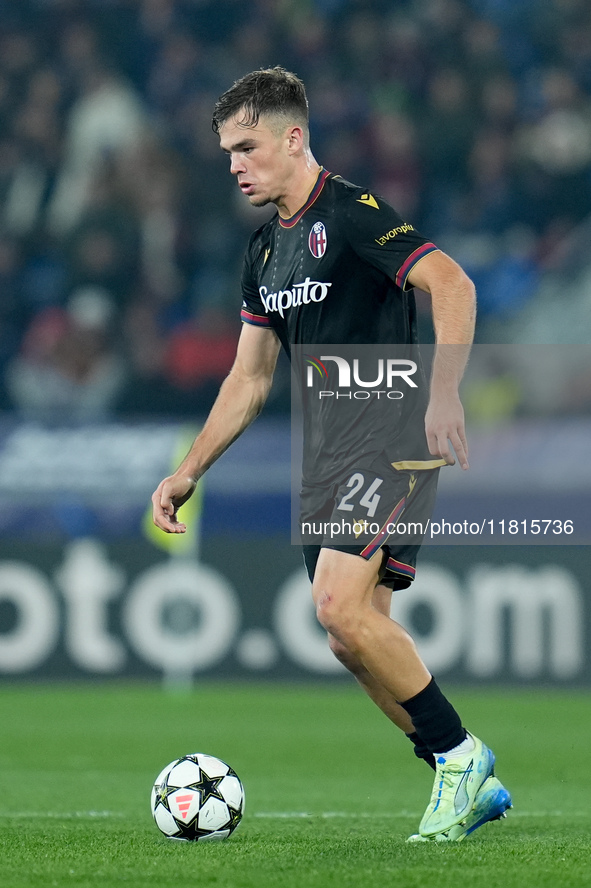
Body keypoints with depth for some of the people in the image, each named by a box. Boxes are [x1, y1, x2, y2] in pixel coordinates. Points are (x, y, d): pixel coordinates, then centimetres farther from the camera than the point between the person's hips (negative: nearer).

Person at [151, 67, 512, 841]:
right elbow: (250, 377, 22)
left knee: (342, 608, -22)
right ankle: (469, 787, 14)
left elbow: (451, 284, -22)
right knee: (353, 640, 5)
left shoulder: (352, 216, -11)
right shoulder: (265, 251, 16)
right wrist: (189, 471, 17)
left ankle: (459, 756, -7)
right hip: (331, 457, 9)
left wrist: (443, 396, -33)